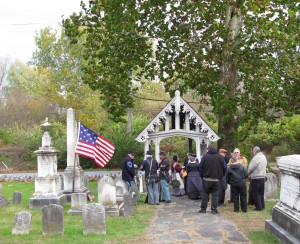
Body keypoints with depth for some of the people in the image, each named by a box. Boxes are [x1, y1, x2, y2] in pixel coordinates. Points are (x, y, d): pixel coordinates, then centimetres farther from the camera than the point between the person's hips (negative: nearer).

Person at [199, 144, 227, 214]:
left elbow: (201, 167, -1)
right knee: (215, 194, 6)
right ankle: (214, 209, 4)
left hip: (206, 179, -1)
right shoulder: (220, 157, 1)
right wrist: (221, 176, 14)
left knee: (205, 193, 9)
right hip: (216, 179, 1)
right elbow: (224, 168, 4)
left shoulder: (205, 156, -4)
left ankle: (203, 209, 11)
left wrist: (201, 176, 10)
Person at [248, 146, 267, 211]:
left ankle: (258, 207, 3)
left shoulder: (256, 158, -17)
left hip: (256, 178, -8)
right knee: (261, 193, 16)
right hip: (263, 177, 8)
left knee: (256, 193, 1)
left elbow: (250, 168, -15)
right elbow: (265, 167, 14)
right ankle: (262, 206, 20)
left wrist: (248, 174, 4)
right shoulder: (264, 157, 10)